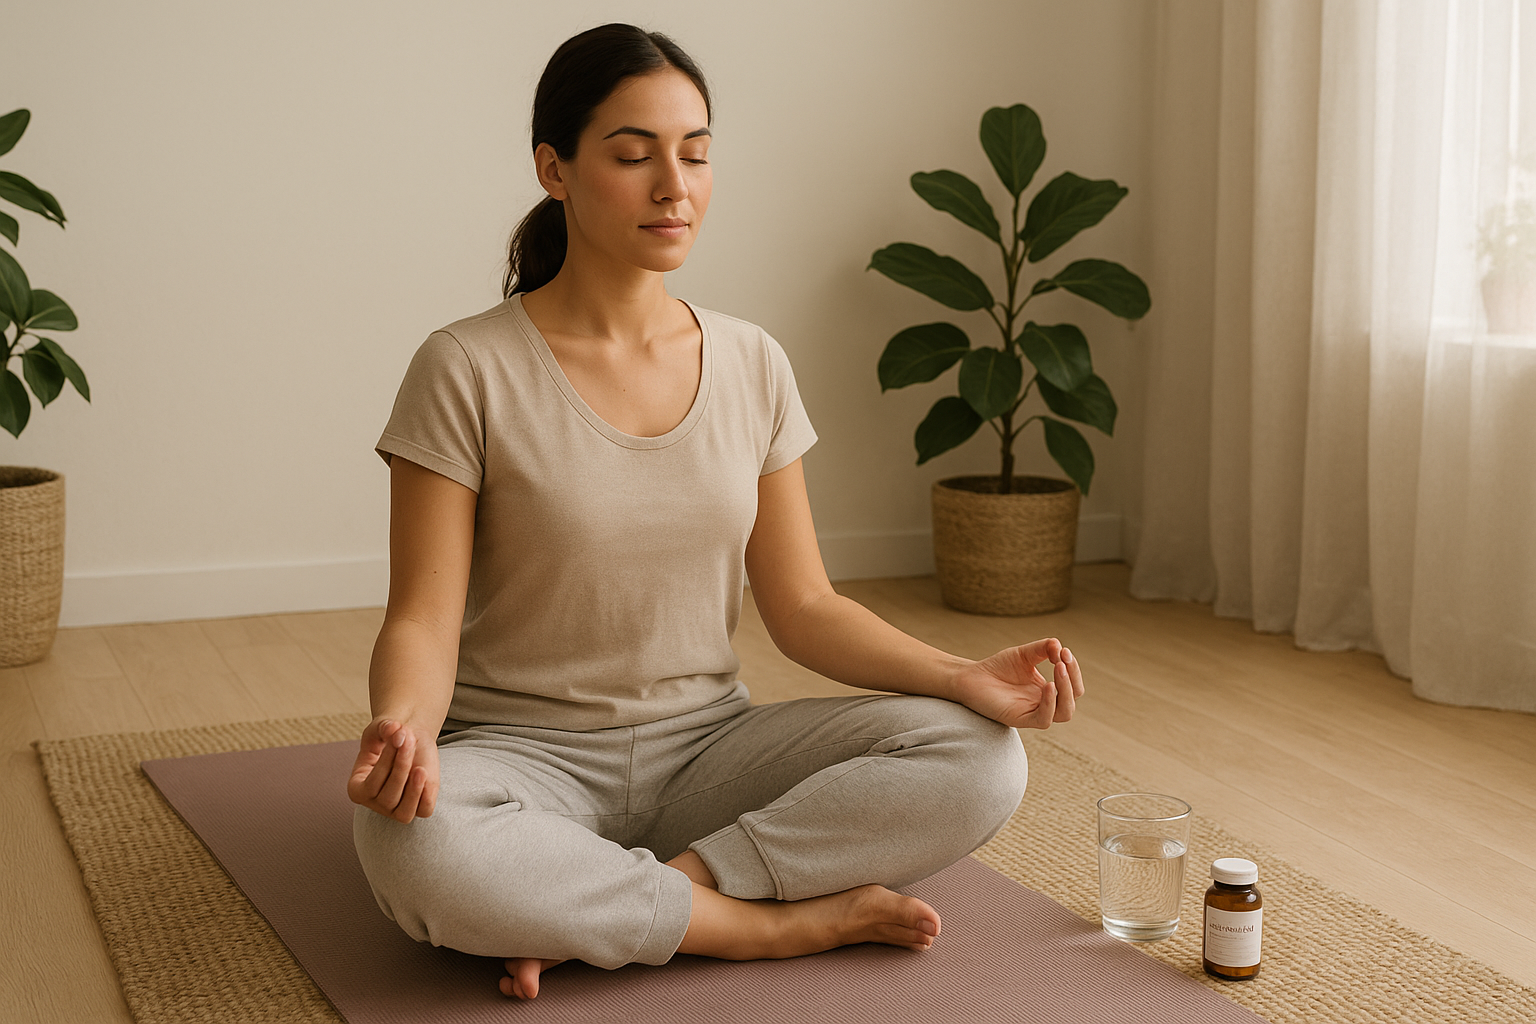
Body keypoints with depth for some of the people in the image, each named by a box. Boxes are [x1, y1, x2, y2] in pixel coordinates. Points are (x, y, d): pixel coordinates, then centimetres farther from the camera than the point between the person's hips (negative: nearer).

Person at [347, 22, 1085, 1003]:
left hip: (705, 747, 4)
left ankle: (593, 917, -18)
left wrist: (965, 678, -12)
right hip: (526, 756, -4)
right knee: (416, 845, -39)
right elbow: (424, 620, -11)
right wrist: (404, 723, -35)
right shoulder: (468, 371, -8)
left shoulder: (751, 365, 4)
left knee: (980, 758, -19)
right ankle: (791, 919, -18)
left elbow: (804, 607, 5)